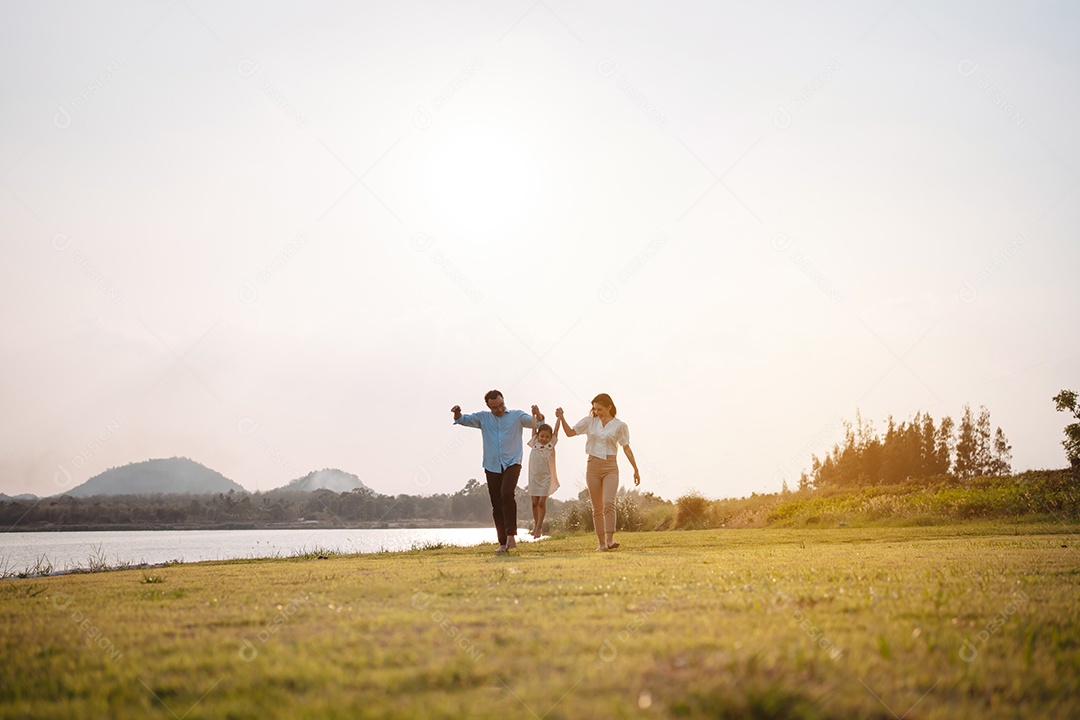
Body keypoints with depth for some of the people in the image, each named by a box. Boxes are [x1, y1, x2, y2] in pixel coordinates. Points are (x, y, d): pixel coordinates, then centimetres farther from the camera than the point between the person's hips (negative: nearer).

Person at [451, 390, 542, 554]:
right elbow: (464, 420, 11)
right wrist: (458, 414, -12)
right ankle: (503, 543, 8)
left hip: (512, 464, -3)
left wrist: (538, 416, -26)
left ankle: (511, 534, -22)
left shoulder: (517, 416, 6)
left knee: (507, 493, -27)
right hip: (492, 467, 3)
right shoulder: (483, 418, 12)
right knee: (497, 506, 2)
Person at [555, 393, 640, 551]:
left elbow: (627, 449, 4)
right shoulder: (590, 421, 6)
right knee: (597, 508, 3)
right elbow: (570, 432, 8)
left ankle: (610, 539, -23)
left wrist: (636, 470, 4)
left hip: (610, 467, -3)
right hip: (593, 466, 3)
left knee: (608, 503, -20)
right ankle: (601, 543, 7)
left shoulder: (619, 425, 0)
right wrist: (561, 418, -7)